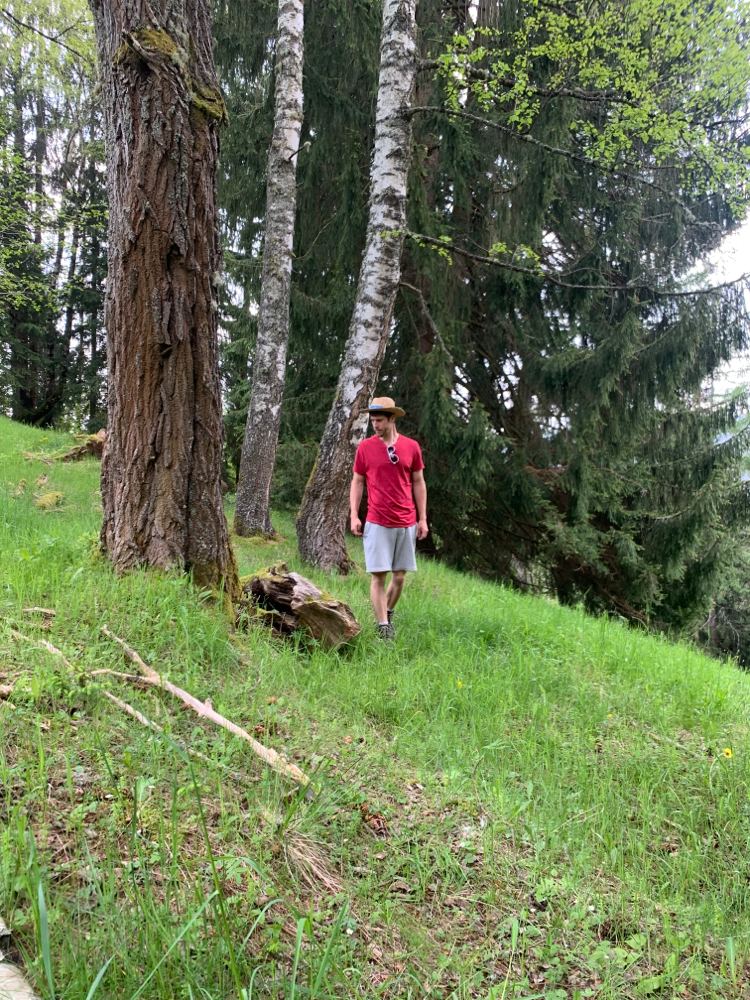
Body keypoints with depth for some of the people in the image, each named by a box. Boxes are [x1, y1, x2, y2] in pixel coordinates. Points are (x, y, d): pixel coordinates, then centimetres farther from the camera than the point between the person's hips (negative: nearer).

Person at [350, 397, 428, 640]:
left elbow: (419, 483, 10)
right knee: (379, 576, -5)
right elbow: (357, 482, 7)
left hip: (406, 523, 2)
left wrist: (423, 518, 7)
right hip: (377, 523, -2)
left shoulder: (411, 447, 4)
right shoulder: (365, 447, 2)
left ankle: (388, 613, 30)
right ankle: (383, 625, 2)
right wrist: (354, 516, -1)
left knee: (400, 576, 8)